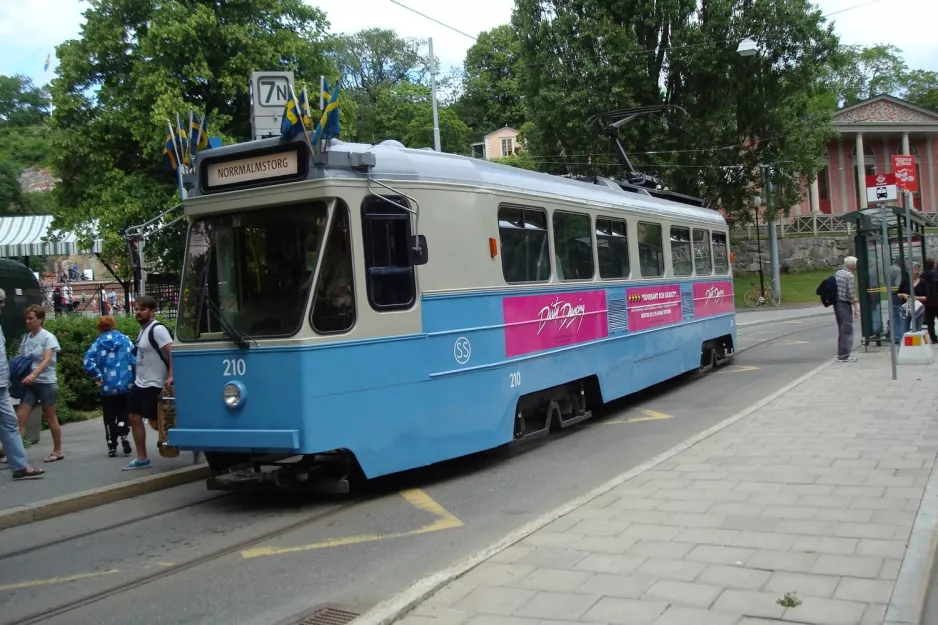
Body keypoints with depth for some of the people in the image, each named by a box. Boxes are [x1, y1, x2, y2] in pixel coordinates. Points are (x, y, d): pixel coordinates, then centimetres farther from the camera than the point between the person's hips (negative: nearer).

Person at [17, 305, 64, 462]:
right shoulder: (26, 338, 8)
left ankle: (58, 451, 17)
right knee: (20, 417, -7)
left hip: (46, 383, -5)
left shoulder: (48, 337, -9)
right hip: (30, 384, 5)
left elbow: (47, 360, -21)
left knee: (50, 419, 5)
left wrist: (33, 375, -36)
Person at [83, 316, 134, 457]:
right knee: (123, 414, 12)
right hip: (126, 385, 0)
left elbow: (87, 361, -15)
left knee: (109, 417, 11)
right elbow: (135, 359, -6)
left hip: (108, 387, 0)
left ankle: (112, 446, 12)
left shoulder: (98, 342, -1)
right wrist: (134, 378, 5)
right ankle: (123, 434, -13)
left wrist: (98, 376, -7)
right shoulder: (125, 340, 0)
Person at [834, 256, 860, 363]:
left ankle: (841, 353, 23)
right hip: (845, 305, -8)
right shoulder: (850, 276, -15)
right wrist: (856, 309, -13)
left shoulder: (837, 273, 10)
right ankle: (844, 356, -4)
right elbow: (852, 295, -17)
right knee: (847, 330, -4)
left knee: (841, 329, 17)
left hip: (836, 303, 8)